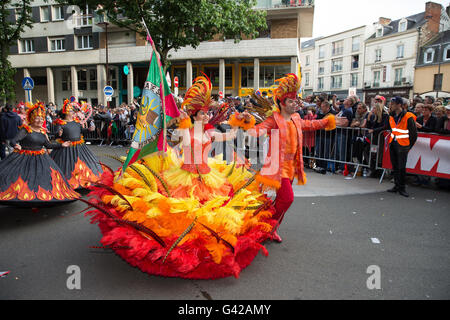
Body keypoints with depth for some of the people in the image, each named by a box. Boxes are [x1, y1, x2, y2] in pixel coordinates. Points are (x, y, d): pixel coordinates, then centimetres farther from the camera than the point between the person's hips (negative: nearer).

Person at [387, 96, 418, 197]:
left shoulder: (408, 117, -11)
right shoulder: (392, 117, 9)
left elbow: (414, 134, -6)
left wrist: (408, 146, -3)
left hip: (402, 146, -6)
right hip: (393, 144, 6)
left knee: (401, 167, -6)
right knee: (395, 166, 10)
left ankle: (402, 188, 4)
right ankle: (397, 185, 19)